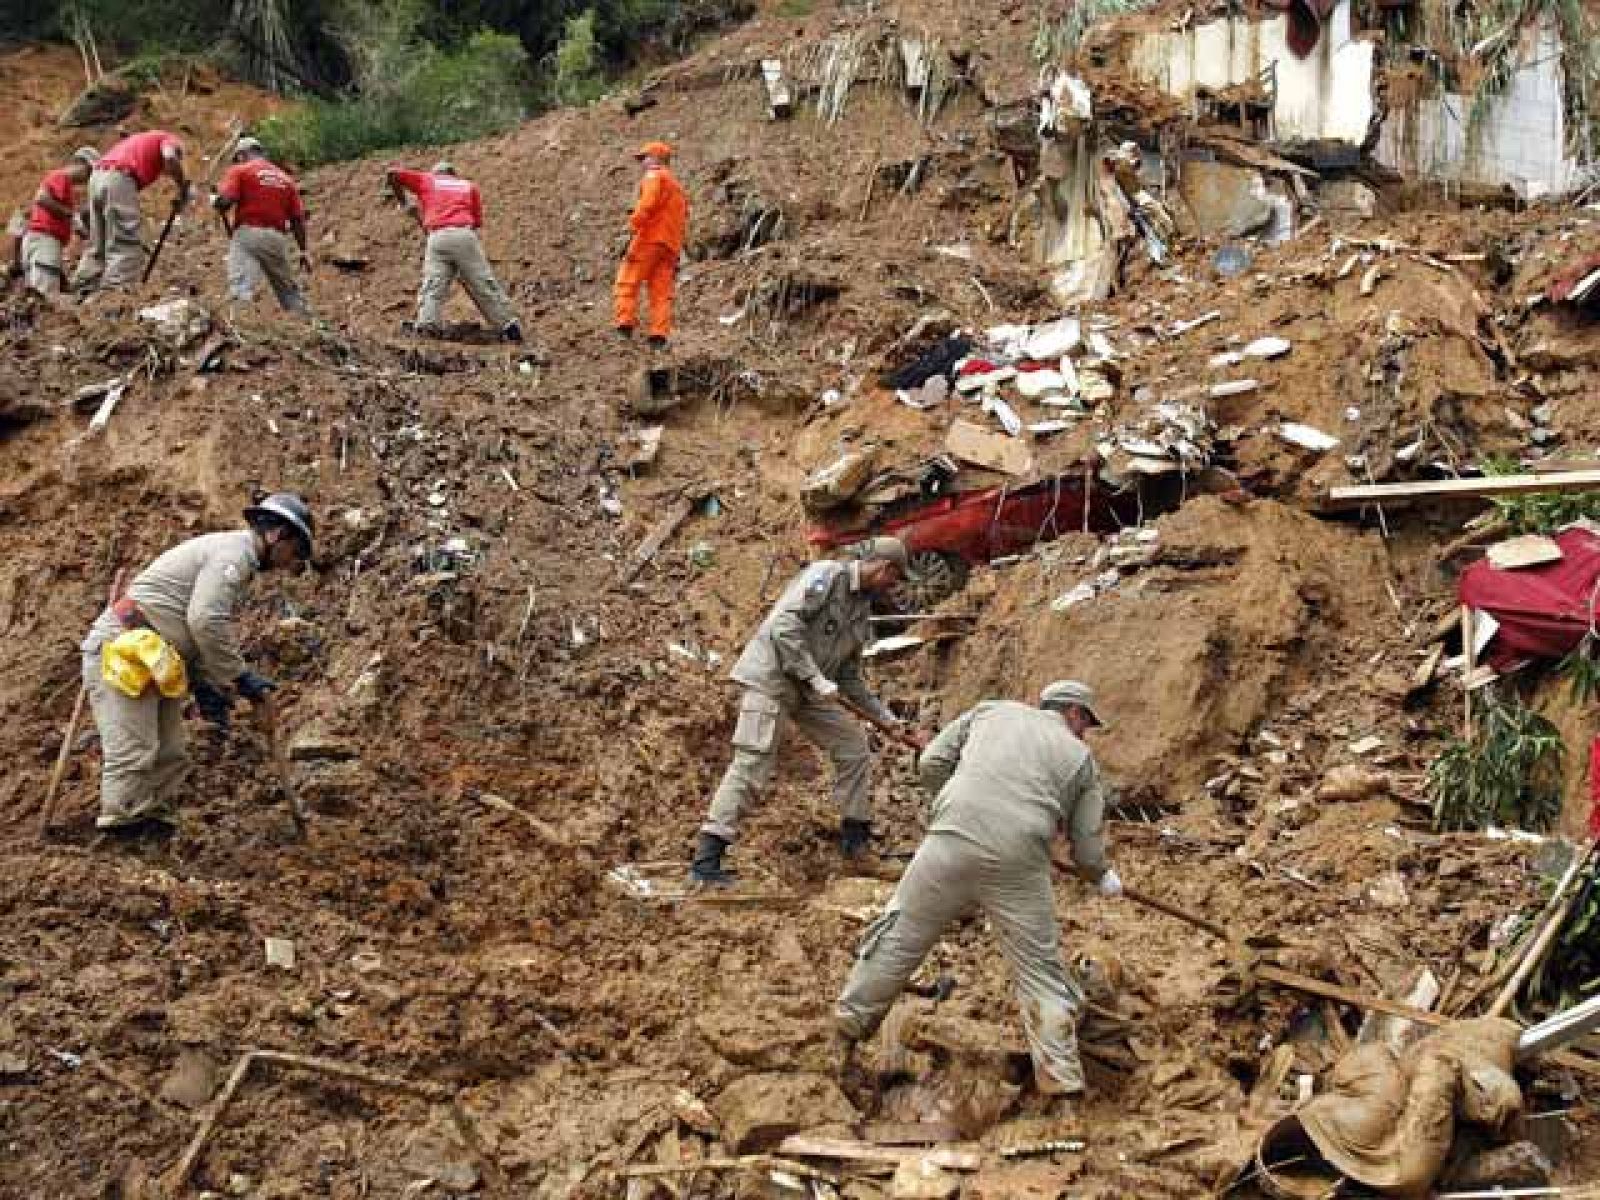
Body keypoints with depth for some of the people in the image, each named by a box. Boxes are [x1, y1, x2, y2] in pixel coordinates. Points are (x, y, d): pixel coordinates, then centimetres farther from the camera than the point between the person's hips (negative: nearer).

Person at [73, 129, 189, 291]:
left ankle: (81, 291, 14)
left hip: (97, 177, 8)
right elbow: (170, 158, -11)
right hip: (119, 179, -8)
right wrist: (182, 190, 0)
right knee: (127, 247, -7)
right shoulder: (170, 139, 16)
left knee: (97, 247, 15)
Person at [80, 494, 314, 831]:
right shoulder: (233, 552, -11)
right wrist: (239, 677, -15)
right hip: (121, 648, -11)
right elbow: (205, 622, -23)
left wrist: (205, 684, 10)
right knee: (133, 754, -15)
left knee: (170, 758, 7)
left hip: (152, 661, 11)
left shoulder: (233, 555, 21)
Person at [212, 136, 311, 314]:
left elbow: (225, 201, -9)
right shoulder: (286, 179, 18)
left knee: (240, 286, -19)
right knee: (289, 290, 17)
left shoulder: (240, 171, 5)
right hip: (277, 237, 5)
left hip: (247, 233, -5)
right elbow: (298, 219, 14)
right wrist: (304, 251, 16)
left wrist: (214, 200, 13)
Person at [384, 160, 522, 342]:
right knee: (484, 283, 3)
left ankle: (427, 323, -26)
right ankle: (508, 323, 0)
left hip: (437, 237, -1)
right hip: (465, 235, 1)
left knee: (433, 286, -6)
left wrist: (401, 200, 34)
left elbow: (392, 173, 22)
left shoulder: (427, 180, 25)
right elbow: (477, 222, 22)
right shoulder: (469, 186, 28)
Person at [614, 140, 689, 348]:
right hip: (671, 245, 8)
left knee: (628, 280, -7)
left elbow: (648, 203, -17)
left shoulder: (655, 177, 1)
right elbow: (682, 220, 25)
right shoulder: (677, 186, 29)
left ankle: (625, 323, -19)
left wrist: (634, 224, -18)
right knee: (662, 291, 2)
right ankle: (660, 333, -6)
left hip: (651, 238, -8)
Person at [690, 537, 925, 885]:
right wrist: (816, 678, -23)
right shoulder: (828, 575, -13)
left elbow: (849, 678, 19)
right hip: (771, 676, -9)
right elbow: (783, 625, -24)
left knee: (855, 749, 6)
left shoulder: (862, 611, 13)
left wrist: (889, 719, 13)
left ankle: (856, 840, 19)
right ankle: (706, 861, -11)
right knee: (752, 765, -13)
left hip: (810, 689, 9)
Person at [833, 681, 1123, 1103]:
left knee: (901, 933, 18)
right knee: (1040, 966, 12)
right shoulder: (1080, 758, 20)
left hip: (950, 845, 1)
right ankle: (1060, 1075, 14)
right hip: (1019, 862, -1)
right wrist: (1104, 877, 40)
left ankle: (853, 1016, 31)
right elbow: (1088, 850, 18)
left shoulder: (992, 710, 22)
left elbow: (931, 763, 16)